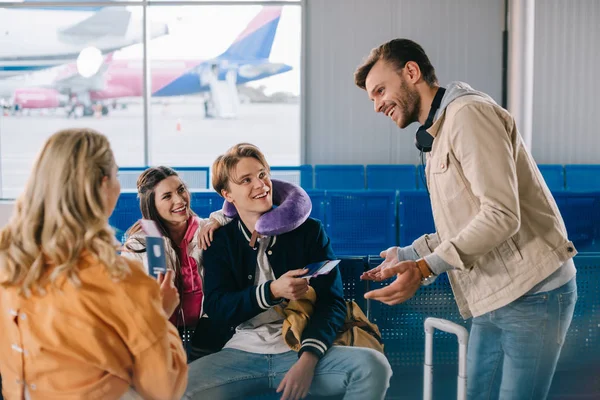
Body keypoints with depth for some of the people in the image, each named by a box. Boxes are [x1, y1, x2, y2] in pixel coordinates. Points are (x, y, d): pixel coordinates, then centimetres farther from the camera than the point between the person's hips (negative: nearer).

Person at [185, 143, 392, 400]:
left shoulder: (309, 231, 7)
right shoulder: (219, 242, 10)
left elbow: (332, 302, 0)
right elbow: (216, 308, 0)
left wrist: (307, 360, -16)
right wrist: (273, 291, -16)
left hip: (302, 351, 0)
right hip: (242, 353, 1)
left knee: (373, 366, -28)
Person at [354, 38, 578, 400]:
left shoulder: (468, 113, -12)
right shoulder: (438, 136, 18)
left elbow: (501, 215, -22)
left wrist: (424, 268, -25)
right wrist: (406, 255, 14)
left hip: (532, 295, -9)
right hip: (492, 303, 9)